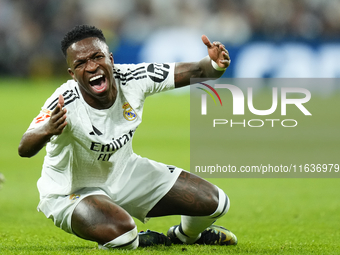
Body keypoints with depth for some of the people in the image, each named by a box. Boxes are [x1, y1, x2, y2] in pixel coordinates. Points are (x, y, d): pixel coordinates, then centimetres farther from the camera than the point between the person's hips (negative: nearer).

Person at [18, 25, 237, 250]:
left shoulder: (133, 79, -19)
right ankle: (136, 241, 2)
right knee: (121, 233, -37)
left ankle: (187, 234, 39)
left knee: (214, 202, 3)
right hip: (73, 192, -5)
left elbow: (195, 72, -14)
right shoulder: (65, 105, -33)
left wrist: (215, 64, -37)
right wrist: (47, 130, -71)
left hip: (124, 173, 5)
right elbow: (25, 149, -48)